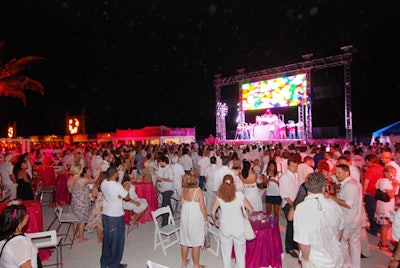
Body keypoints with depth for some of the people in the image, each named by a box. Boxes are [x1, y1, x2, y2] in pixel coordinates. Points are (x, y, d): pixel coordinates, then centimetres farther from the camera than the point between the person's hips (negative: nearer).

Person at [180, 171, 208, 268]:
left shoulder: (183, 190, -7)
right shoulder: (198, 191, -23)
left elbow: (182, 203, 6)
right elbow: (202, 207, -16)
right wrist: (206, 219, -3)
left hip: (184, 216, 5)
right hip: (196, 218, -5)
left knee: (184, 241, 20)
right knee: (196, 243, 10)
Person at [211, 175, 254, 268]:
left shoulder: (219, 196, -9)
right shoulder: (239, 195, -13)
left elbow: (212, 212, -5)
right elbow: (251, 209, -5)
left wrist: (215, 220, 14)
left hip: (225, 228, 1)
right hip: (239, 228, -1)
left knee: (226, 253, 19)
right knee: (240, 253, 18)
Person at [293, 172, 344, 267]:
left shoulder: (301, 208, -25)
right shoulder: (334, 204, -9)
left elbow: (303, 243, -23)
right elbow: (340, 229, 7)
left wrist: (306, 260, -5)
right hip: (337, 260, 4)